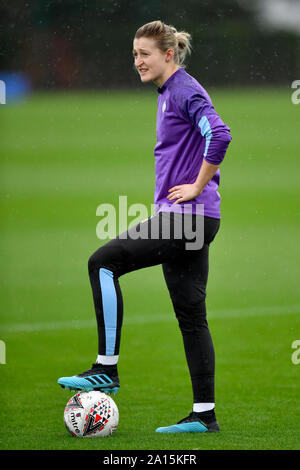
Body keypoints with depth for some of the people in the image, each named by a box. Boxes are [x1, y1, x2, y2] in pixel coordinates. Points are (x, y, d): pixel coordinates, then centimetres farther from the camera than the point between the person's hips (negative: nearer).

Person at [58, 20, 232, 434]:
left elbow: (219, 135, -27)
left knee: (104, 261, -11)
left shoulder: (185, 91, -11)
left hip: (185, 216, -10)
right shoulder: (169, 93, 19)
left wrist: (197, 187, -20)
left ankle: (107, 369, -8)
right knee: (191, 317, 8)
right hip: (185, 219, 10)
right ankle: (204, 414, 8)